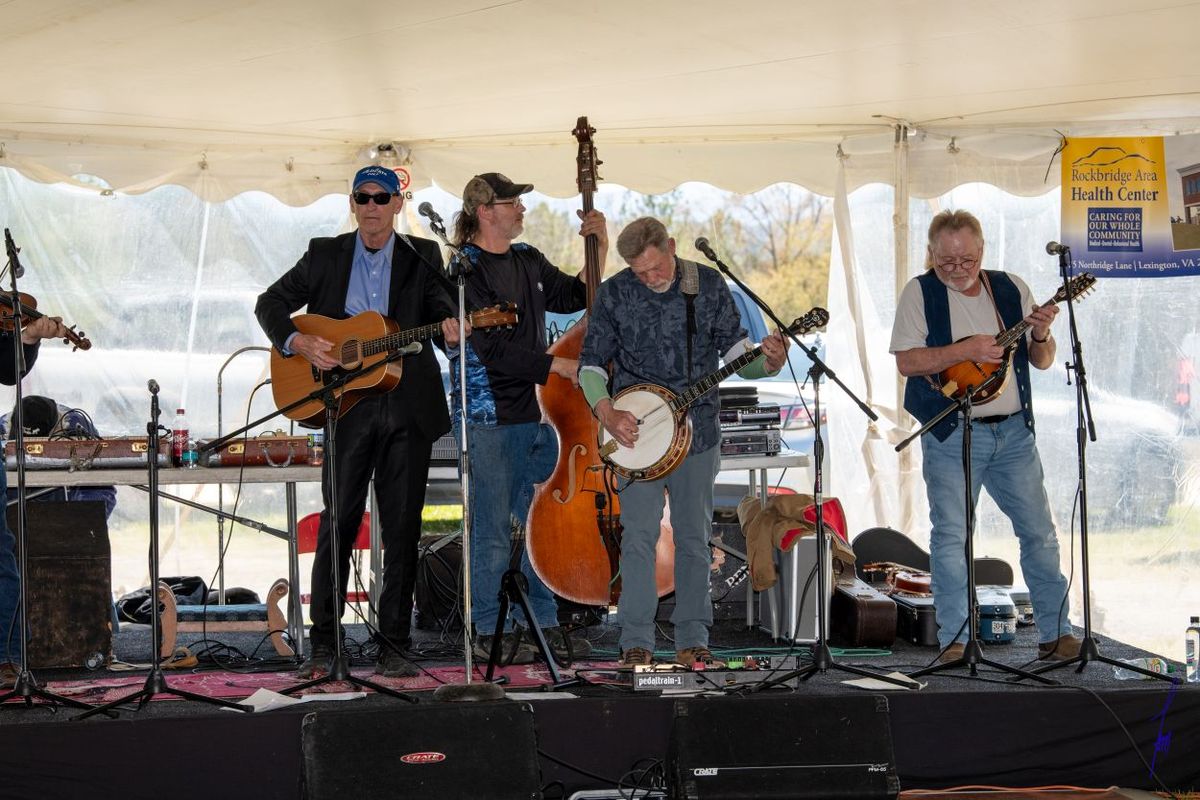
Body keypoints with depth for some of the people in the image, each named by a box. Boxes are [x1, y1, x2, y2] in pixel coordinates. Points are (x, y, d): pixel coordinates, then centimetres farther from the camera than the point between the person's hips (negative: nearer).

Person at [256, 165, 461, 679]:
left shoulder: (422, 257, 10)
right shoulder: (325, 255, 9)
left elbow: (437, 303, -4)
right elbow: (271, 303, 10)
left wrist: (449, 325, -28)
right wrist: (295, 341, -9)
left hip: (409, 407, 1)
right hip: (346, 404, 0)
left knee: (402, 529, 2)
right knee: (337, 525, -1)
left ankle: (393, 647, 8)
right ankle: (323, 646, 5)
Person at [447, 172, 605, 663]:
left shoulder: (527, 260, 12)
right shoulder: (465, 270, -11)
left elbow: (574, 298, 22)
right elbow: (493, 350, -17)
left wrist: (599, 249, 8)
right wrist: (559, 366, -16)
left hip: (535, 410, 7)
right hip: (489, 416, -7)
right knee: (493, 529, -1)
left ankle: (544, 624, 19)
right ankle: (490, 633, 7)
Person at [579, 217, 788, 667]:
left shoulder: (709, 286, -1)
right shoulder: (614, 294, -3)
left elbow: (735, 352, 3)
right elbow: (591, 363, 2)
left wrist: (768, 363, -19)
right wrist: (606, 413, -14)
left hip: (697, 431, 1)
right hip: (634, 430, -1)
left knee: (694, 537, 5)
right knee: (639, 535, -6)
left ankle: (692, 640, 13)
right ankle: (636, 642, 1)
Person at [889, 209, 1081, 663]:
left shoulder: (1011, 288, 8)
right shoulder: (920, 293, -2)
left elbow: (1042, 361, 10)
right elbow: (906, 361, -11)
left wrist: (1040, 336, -12)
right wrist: (963, 351, -21)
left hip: (1014, 430, 3)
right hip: (951, 433, -3)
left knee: (1039, 531, 4)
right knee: (950, 535, -4)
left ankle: (1056, 633, 12)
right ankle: (953, 639, 3)